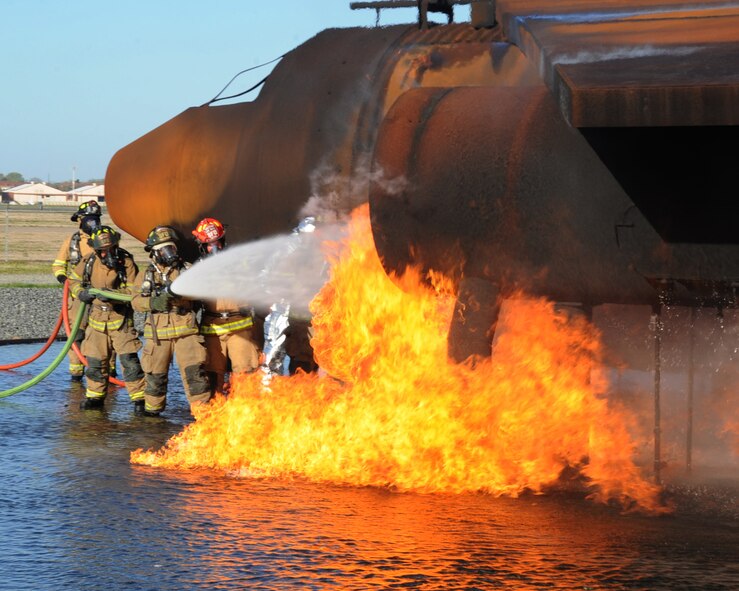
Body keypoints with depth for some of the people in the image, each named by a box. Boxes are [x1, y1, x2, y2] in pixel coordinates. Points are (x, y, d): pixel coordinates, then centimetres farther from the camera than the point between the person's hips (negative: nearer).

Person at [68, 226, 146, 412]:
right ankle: (95, 396, 26)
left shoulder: (126, 263, -13)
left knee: (129, 359, -11)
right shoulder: (89, 261, -2)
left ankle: (139, 398, -6)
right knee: (95, 360, 10)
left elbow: (133, 291, -18)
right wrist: (81, 293, -6)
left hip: (120, 317, -4)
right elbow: (73, 280, 13)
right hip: (97, 317, 4)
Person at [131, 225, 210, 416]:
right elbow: (136, 301, 2)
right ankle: (153, 406, 26)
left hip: (186, 330, -1)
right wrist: (153, 303, -19)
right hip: (157, 333, 1)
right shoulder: (146, 275, 12)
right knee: (155, 373, 9)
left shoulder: (187, 269, 8)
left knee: (194, 370, -11)